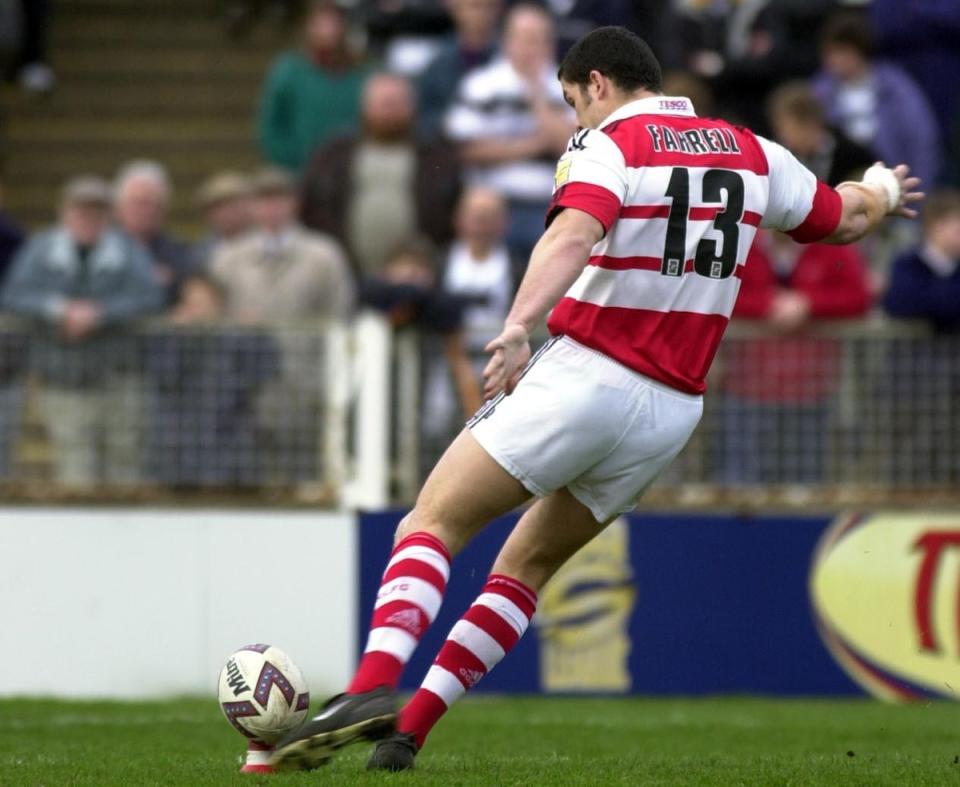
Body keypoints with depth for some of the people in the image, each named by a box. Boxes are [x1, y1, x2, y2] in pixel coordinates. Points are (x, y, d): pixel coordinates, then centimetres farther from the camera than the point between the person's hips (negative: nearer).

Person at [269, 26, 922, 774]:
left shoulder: (607, 146, -7)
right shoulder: (751, 153, 11)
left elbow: (573, 234, -28)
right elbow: (845, 217, 26)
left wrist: (517, 326, -41)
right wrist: (880, 191, 49)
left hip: (581, 378, -7)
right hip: (670, 411, 7)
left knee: (432, 525, -4)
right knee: (526, 566, 18)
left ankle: (373, 688, -26)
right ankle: (408, 730, 11)